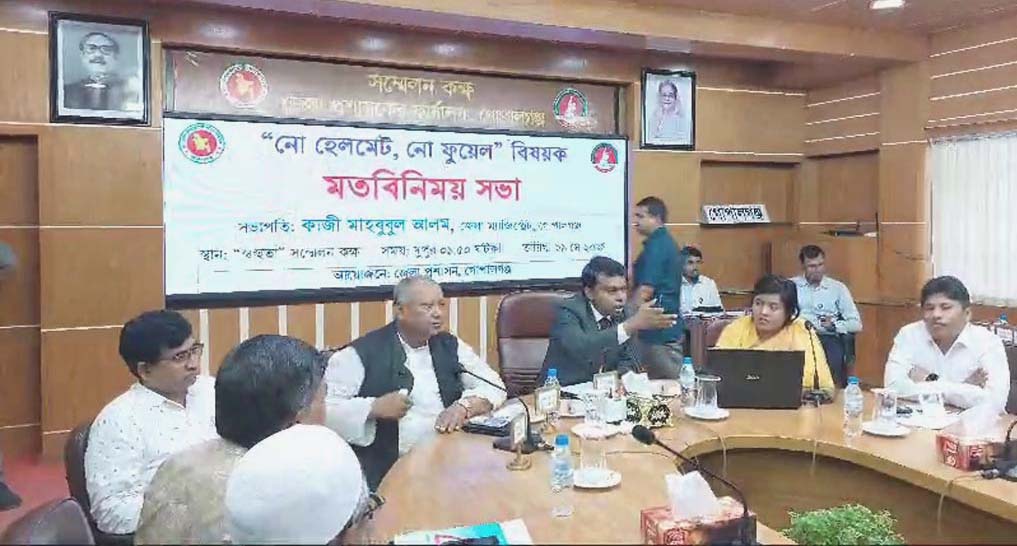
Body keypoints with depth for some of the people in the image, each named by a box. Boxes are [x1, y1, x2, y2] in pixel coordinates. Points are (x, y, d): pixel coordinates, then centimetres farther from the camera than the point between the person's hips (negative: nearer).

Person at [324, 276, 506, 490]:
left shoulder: (450, 346, 11)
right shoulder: (362, 353, -3)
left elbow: (493, 385, 10)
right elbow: (322, 408, -6)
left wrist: (464, 406, -10)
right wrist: (374, 408, -20)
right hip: (385, 472, -4)